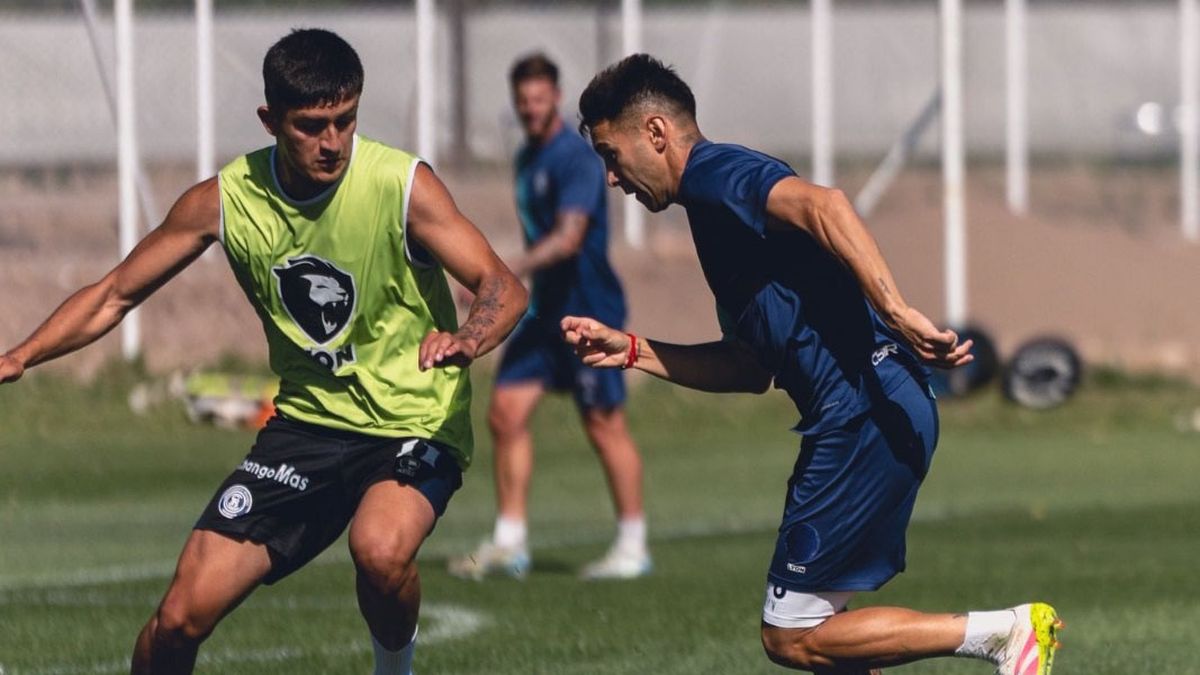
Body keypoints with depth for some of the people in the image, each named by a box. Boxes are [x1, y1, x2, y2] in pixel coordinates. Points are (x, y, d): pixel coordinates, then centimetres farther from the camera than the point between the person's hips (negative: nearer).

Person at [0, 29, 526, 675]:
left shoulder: (403, 185, -16)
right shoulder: (225, 200, -7)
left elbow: (503, 287, -19)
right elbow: (115, 294, 3)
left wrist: (467, 338, -42)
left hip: (413, 426, -3)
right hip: (307, 422, 3)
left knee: (380, 549, -36)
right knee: (182, 615, -6)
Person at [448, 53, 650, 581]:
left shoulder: (576, 158, -15)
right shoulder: (527, 157, 13)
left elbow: (568, 237, -26)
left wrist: (509, 272, -35)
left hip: (587, 312, -9)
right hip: (544, 310, 9)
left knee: (604, 424, -3)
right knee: (506, 412, 0)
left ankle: (632, 547, 6)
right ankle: (509, 542, 4)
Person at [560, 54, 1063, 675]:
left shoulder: (713, 173, -6)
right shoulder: (713, 209, 24)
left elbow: (822, 206, -27)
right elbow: (752, 368, 27)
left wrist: (896, 313, -35)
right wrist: (632, 352, 24)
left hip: (866, 413, -10)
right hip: (873, 416, 10)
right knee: (817, 625, 15)